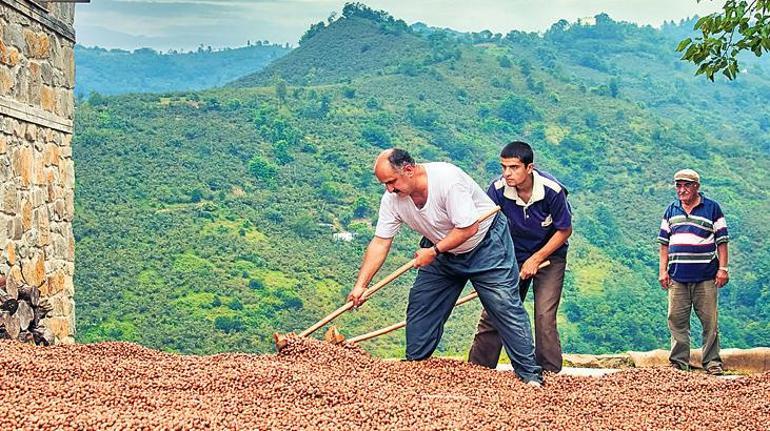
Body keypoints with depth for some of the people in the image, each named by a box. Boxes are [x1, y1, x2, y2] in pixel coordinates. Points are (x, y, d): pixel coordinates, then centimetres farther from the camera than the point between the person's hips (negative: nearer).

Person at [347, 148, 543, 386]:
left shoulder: (447, 179, -33)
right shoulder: (392, 198, -13)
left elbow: (469, 228, -31)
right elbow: (380, 243, -10)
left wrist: (433, 252, -25)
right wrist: (361, 285, -16)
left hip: (485, 243, -7)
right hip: (441, 250, 7)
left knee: (504, 306, -10)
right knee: (420, 304, 3)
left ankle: (529, 373, -4)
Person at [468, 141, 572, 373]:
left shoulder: (552, 190, -25)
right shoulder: (497, 189, -20)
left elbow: (564, 230, -12)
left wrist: (536, 259, -15)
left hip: (549, 256, -2)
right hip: (512, 258, 2)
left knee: (544, 316, -13)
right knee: (492, 313, -1)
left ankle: (550, 374, -2)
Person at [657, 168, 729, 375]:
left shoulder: (712, 208, 4)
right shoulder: (671, 210, 14)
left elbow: (722, 241, 3)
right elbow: (664, 243, 16)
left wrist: (723, 268, -4)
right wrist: (663, 270, 8)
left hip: (705, 276, -3)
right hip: (677, 276, 3)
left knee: (709, 321, -1)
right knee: (677, 320, 2)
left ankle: (712, 362, 6)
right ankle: (679, 362, 8)